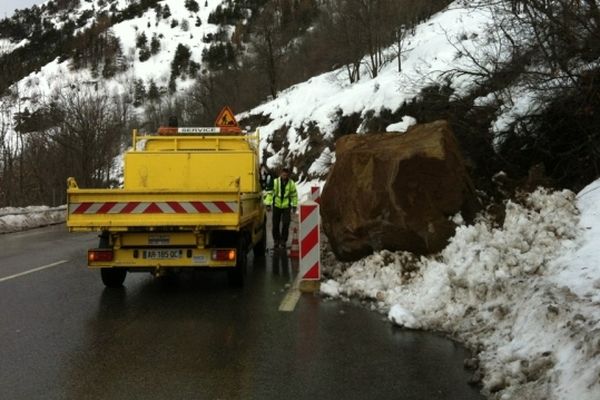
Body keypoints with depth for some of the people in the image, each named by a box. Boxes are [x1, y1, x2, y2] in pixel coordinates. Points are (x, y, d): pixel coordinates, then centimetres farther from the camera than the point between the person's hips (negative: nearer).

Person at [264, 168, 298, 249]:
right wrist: (268, 204, -15)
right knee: (275, 225, 5)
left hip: (286, 206, 0)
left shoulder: (291, 183, -4)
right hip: (276, 206, 0)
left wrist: (294, 206, 9)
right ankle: (276, 241, 21)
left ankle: (283, 242, 6)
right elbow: (269, 193, -9)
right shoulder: (275, 182, -10)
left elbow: (294, 195, 8)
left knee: (286, 224, -7)